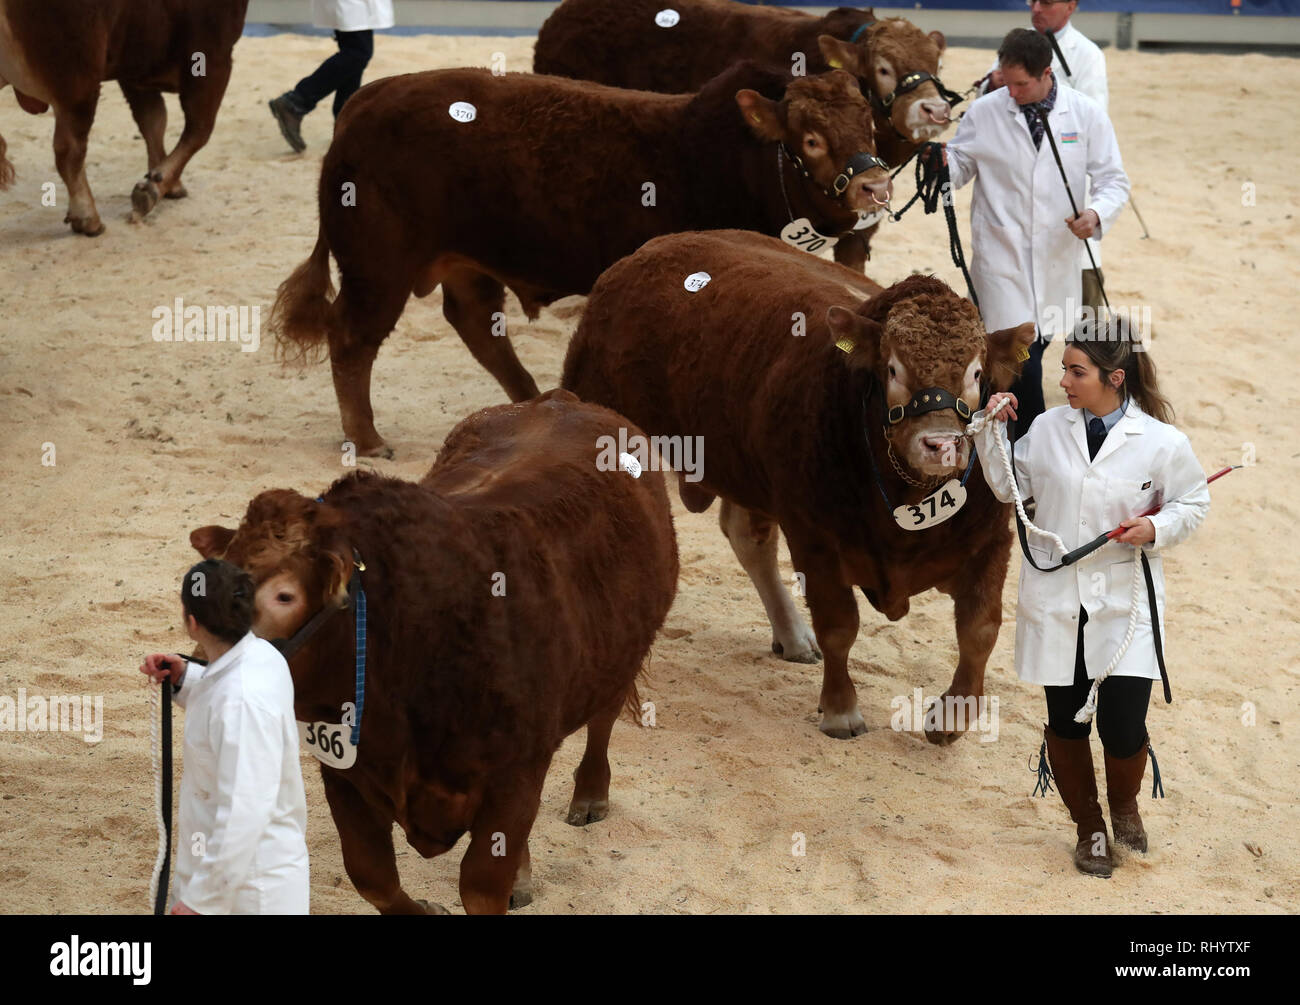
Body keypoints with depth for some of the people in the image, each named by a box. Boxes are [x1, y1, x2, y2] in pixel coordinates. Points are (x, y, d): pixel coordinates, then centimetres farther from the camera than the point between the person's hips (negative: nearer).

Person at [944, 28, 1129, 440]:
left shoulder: (1085, 114, -2)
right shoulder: (984, 112, -4)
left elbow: (1113, 180, 1)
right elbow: (962, 166, 9)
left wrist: (1097, 213, -20)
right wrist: (942, 162, -16)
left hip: (1056, 257, 3)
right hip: (1002, 254, -3)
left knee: (1037, 344, 16)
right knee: (1021, 360, -14)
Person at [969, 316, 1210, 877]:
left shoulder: (1161, 443, -9)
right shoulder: (1048, 428, -1)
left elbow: (1193, 503, 4)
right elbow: (1010, 487, 13)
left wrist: (1157, 528, -14)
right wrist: (992, 431, 1)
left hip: (1125, 604, -2)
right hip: (1056, 602, 3)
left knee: (1123, 730, -7)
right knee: (1067, 724, 9)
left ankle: (1124, 804, 27)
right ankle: (1088, 827, 32)